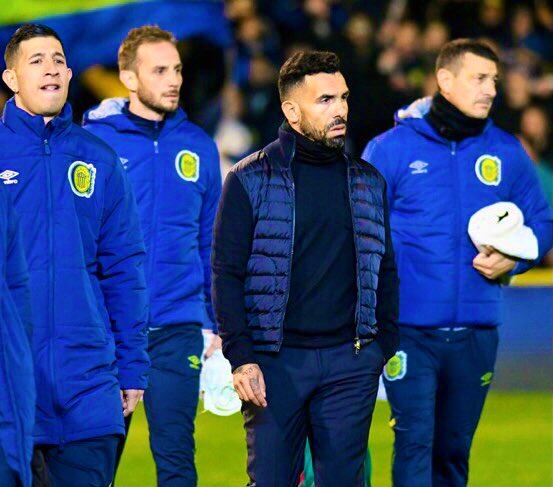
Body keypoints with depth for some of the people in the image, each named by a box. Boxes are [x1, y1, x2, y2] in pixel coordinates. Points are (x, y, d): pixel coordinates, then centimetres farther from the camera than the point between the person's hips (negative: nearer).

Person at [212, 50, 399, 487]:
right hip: (275, 362, -3)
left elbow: (385, 271, 17)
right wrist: (241, 357, -11)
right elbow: (226, 274, -2)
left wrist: (386, 346, 6)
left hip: (351, 362, 3)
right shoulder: (251, 180, 1)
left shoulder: (368, 181, 12)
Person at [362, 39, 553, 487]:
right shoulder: (392, 148, -3)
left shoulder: (506, 152, 7)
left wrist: (512, 259, -6)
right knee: (415, 443, -10)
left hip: (476, 330, 4)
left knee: (454, 450, 12)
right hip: (409, 328, -4)